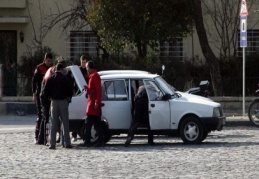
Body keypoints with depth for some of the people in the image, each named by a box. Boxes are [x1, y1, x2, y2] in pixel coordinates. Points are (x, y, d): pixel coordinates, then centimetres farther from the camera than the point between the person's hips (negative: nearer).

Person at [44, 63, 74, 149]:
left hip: (54, 102, 2)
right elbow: (70, 89, -9)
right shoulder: (65, 78, -6)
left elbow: (46, 91, 2)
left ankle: (52, 144, -2)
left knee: (53, 123, 4)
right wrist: (68, 97, 8)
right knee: (65, 123, 5)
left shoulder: (50, 79, 2)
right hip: (63, 101, -2)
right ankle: (67, 143, 3)